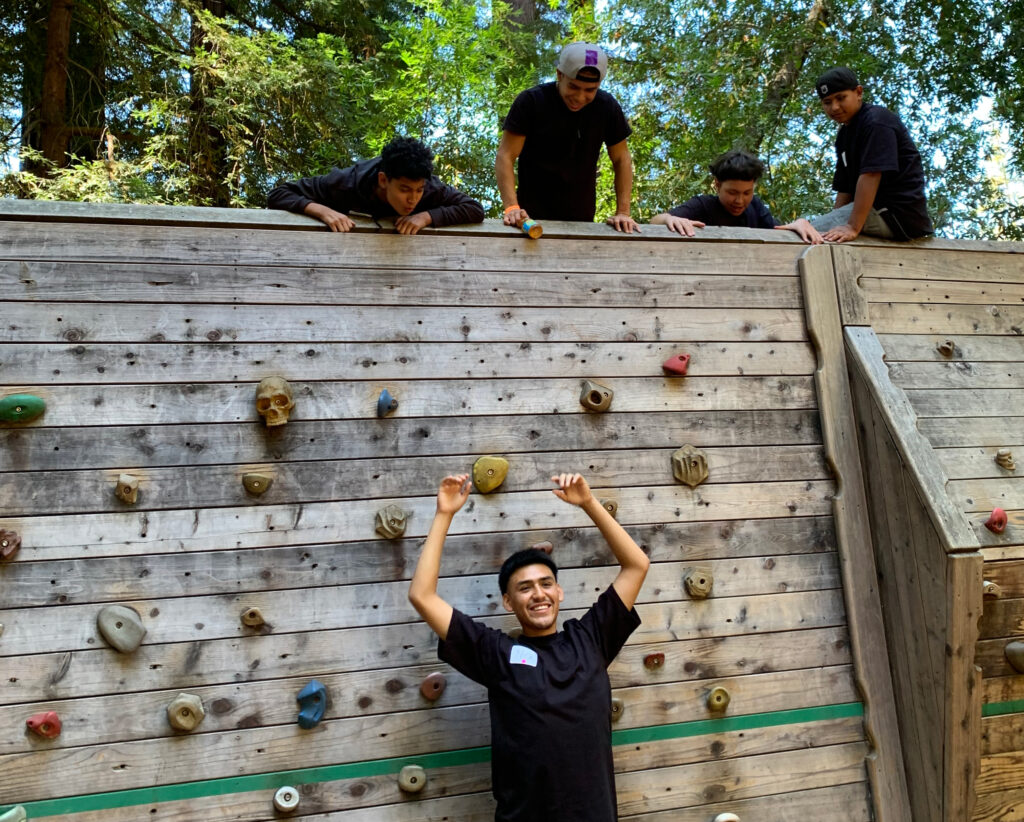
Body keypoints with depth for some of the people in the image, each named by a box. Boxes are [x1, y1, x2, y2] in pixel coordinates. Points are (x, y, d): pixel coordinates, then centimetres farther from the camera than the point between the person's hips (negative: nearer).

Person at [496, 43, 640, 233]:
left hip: (582, 218, 3)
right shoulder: (531, 102, -12)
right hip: (533, 217, -3)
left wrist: (623, 213, -7)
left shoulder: (607, 107, -3)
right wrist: (512, 208, -28)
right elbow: (505, 156, -15)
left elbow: (621, 159, 4)